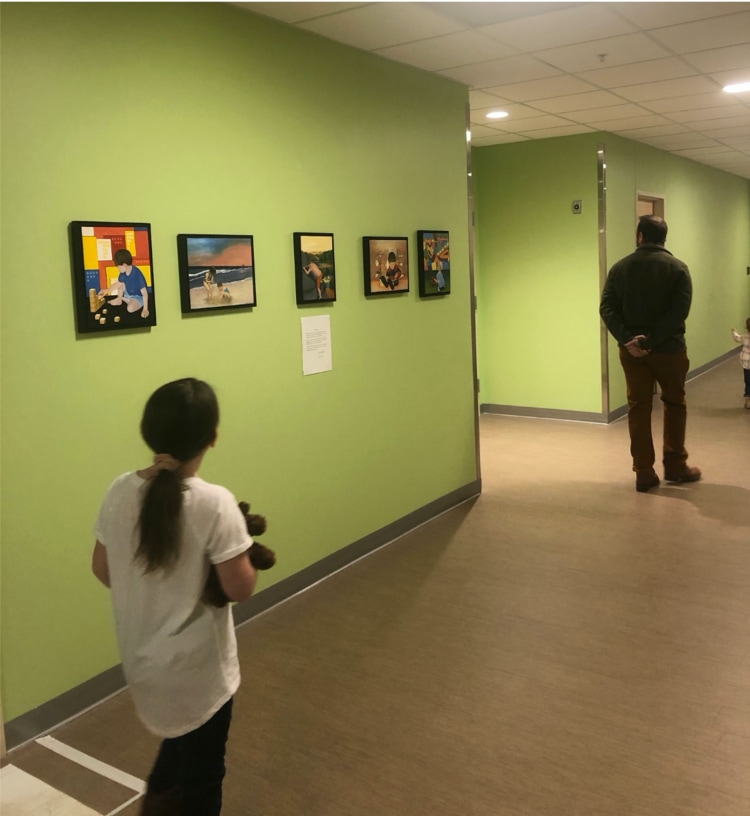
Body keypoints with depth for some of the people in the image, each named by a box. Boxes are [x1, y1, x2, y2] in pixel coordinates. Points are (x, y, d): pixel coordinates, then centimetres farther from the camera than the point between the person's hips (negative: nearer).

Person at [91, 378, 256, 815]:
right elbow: (239, 588, -22)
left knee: (183, 738, 32)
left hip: (141, 655, 6)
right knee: (203, 767, 18)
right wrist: (251, 558, -3)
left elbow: (102, 569, 1)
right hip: (196, 664, -6)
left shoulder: (121, 491, -9)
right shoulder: (213, 502, -26)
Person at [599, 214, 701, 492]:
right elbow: (680, 311, -16)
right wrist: (651, 339, -18)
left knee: (638, 408, 7)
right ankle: (675, 466, 22)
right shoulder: (678, 268, -3)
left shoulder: (620, 267, 2)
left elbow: (607, 308, -7)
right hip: (669, 349, -1)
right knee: (674, 404, 15)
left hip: (631, 350, 2)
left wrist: (627, 339, -16)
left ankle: (644, 473, 8)